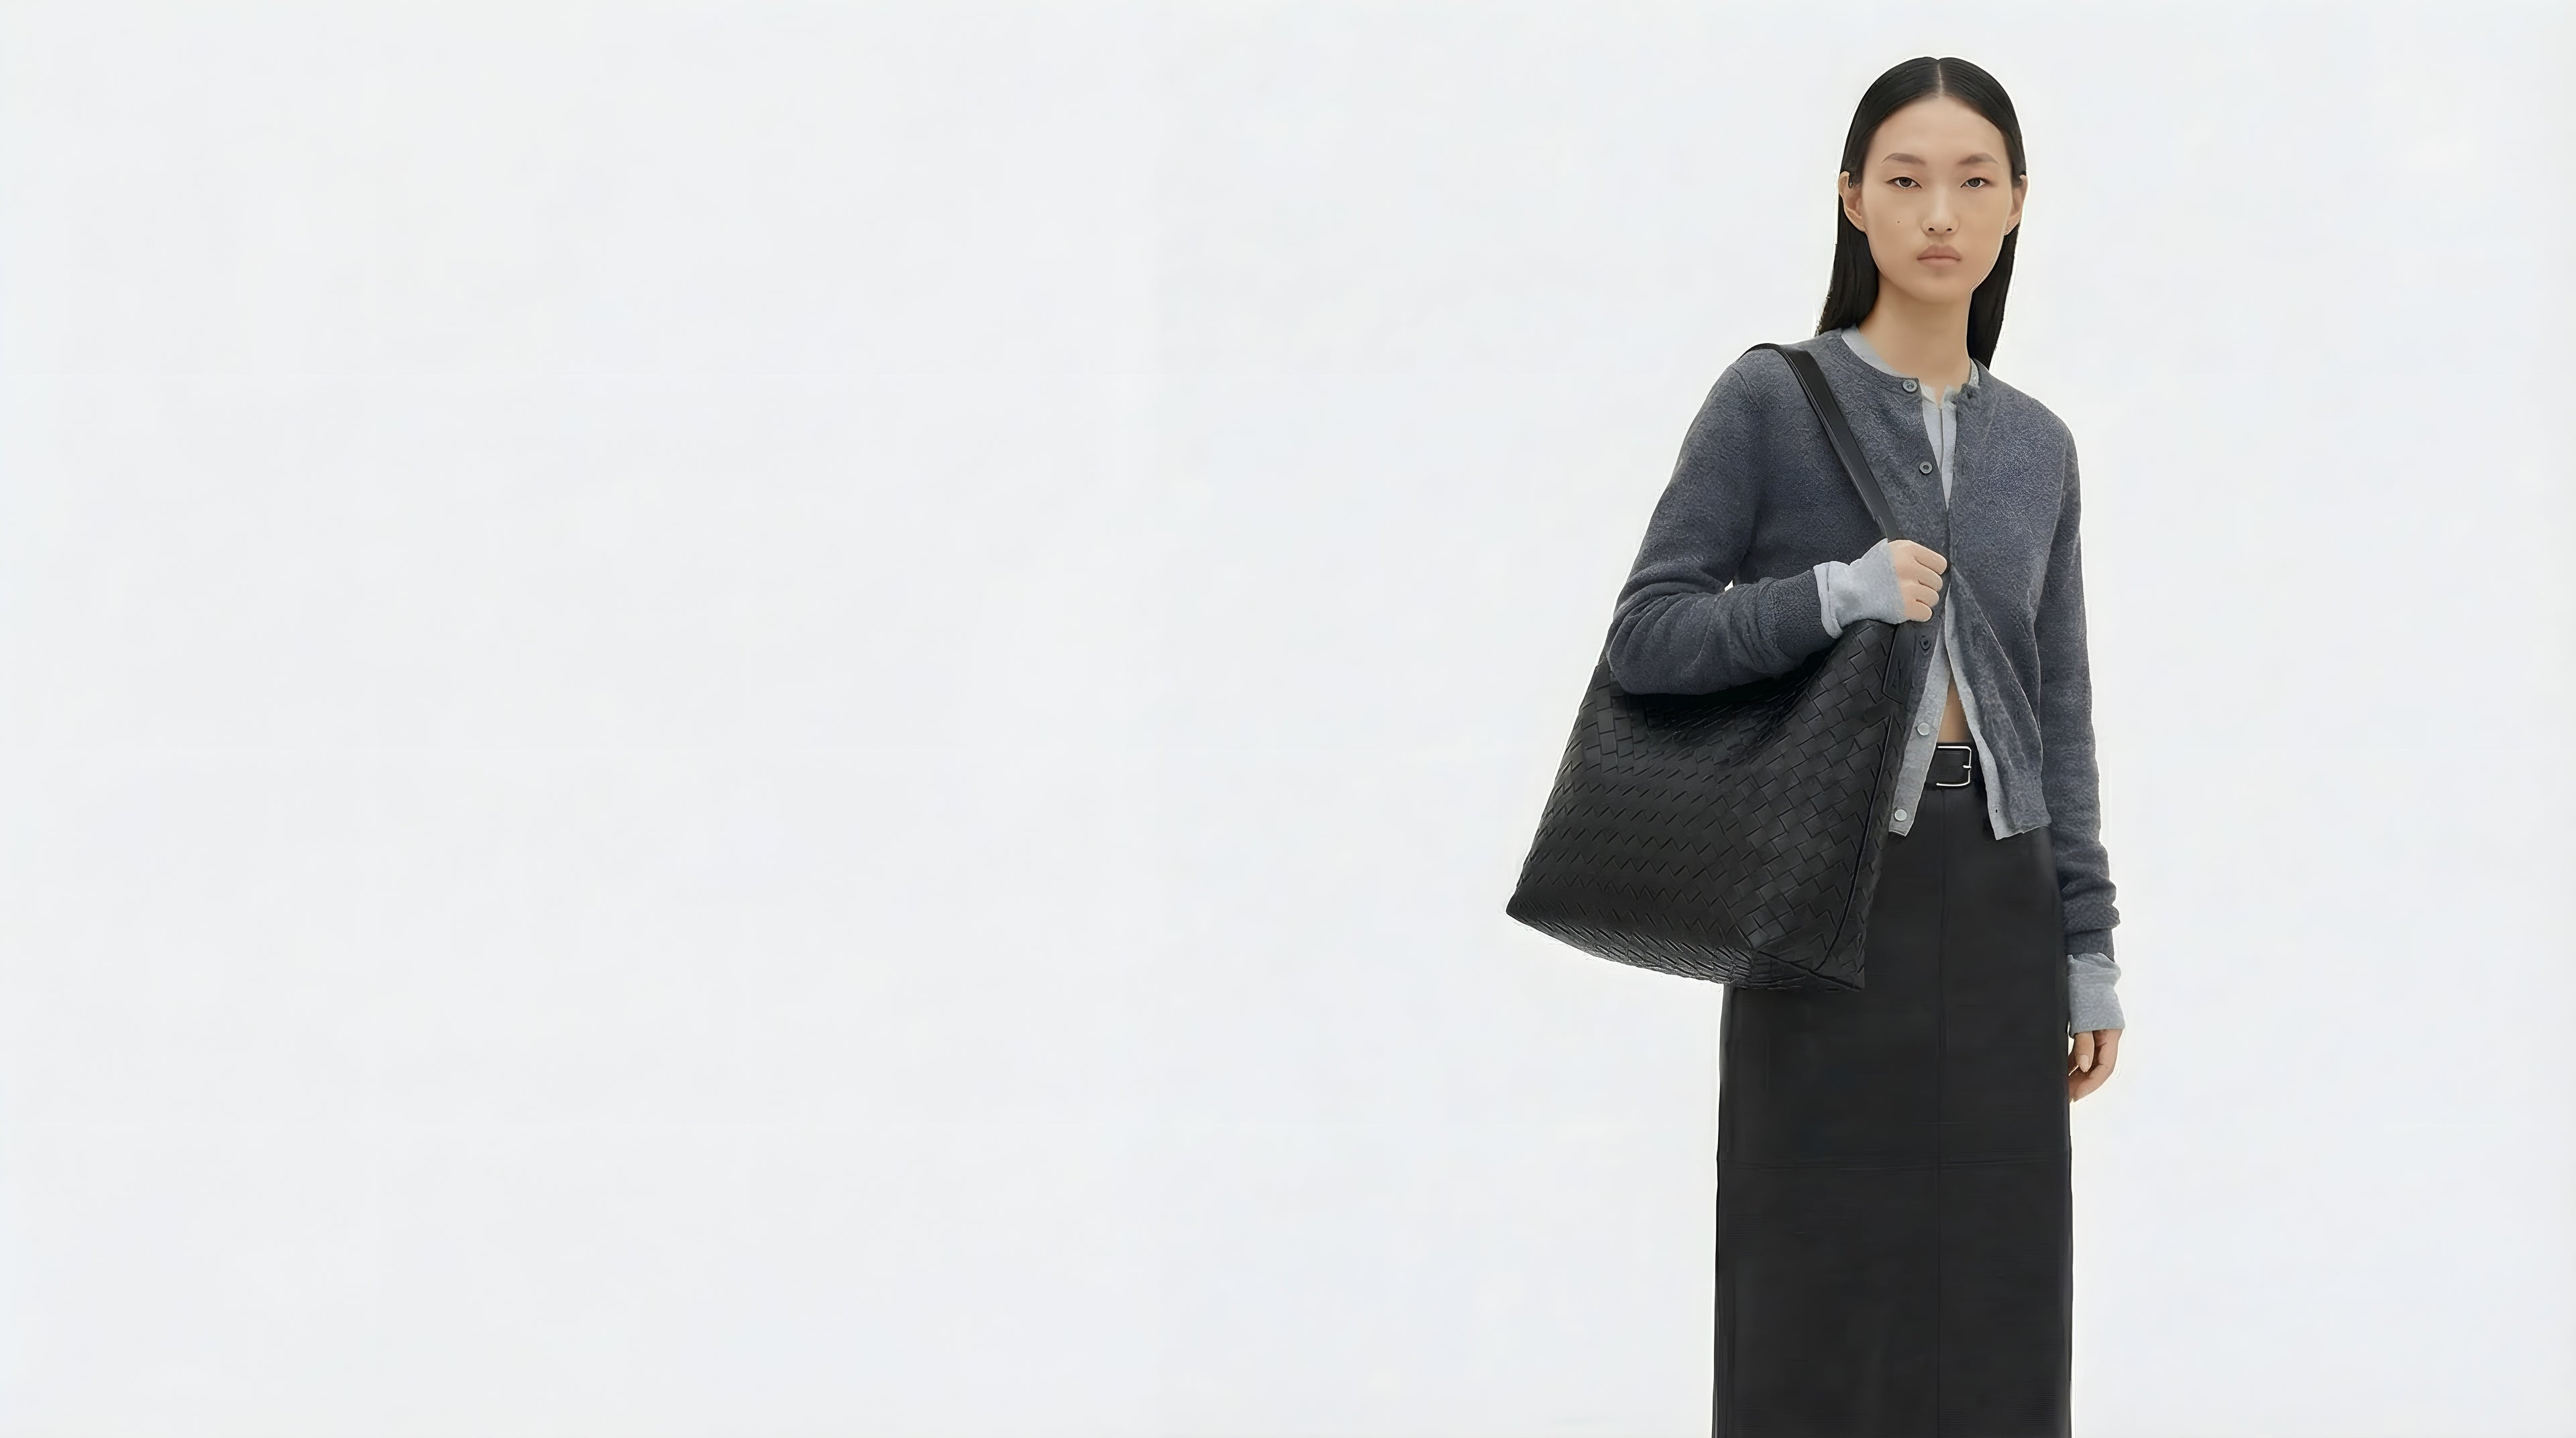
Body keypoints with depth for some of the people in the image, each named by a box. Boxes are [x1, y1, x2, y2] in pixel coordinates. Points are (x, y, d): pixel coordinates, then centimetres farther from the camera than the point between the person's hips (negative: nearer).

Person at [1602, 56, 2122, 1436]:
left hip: (1995, 905, 4)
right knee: (1825, 1297, -1)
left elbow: (2059, 708, 13)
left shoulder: (2036, 445, 10)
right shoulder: (1769, 402, -4)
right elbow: (1645, 641, -6)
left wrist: (2089, 943, 9)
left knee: (1990, 1302, 6)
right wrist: (1835, 594, -19)